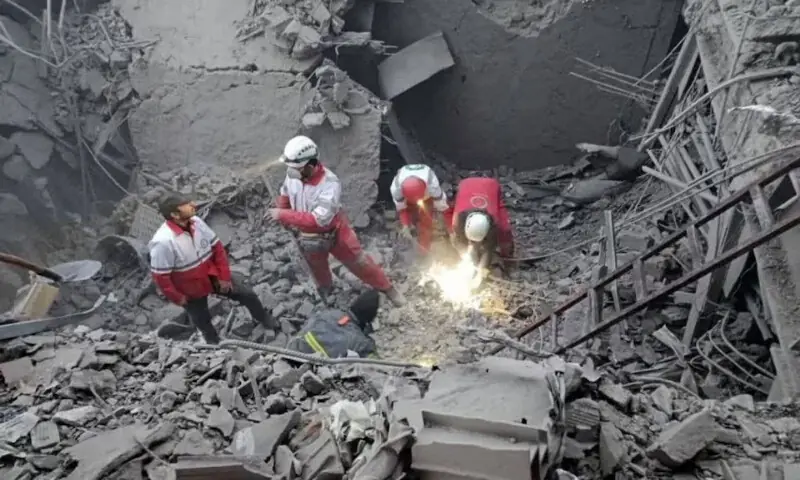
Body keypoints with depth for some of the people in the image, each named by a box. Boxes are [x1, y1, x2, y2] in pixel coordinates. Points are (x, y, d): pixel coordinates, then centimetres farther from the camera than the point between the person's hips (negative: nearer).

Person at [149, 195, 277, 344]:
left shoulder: (196, 222, -16)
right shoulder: (163, 241, -33)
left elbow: (217, 247, -5)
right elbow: (160, 276, -23)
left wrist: (224, 276, -4)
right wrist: (177, 298, -14)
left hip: (213, 276, 5)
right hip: (191, 289, -5)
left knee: (248, 295, 11)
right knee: (202, 321, 18)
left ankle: (268, 323, 38)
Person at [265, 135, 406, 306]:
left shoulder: (330, 184, -38)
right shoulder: (292, 174, -21)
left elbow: (318, 220, -43)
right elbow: (285, 194, 4)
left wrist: (284, 215, -41)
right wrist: (281, 215, -9)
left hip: (334, 233, -4)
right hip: (307, 236, 5)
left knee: (358, 262, 13)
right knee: (317, 267, 29)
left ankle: (387, 288, 35)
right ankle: (325, 290, 61)